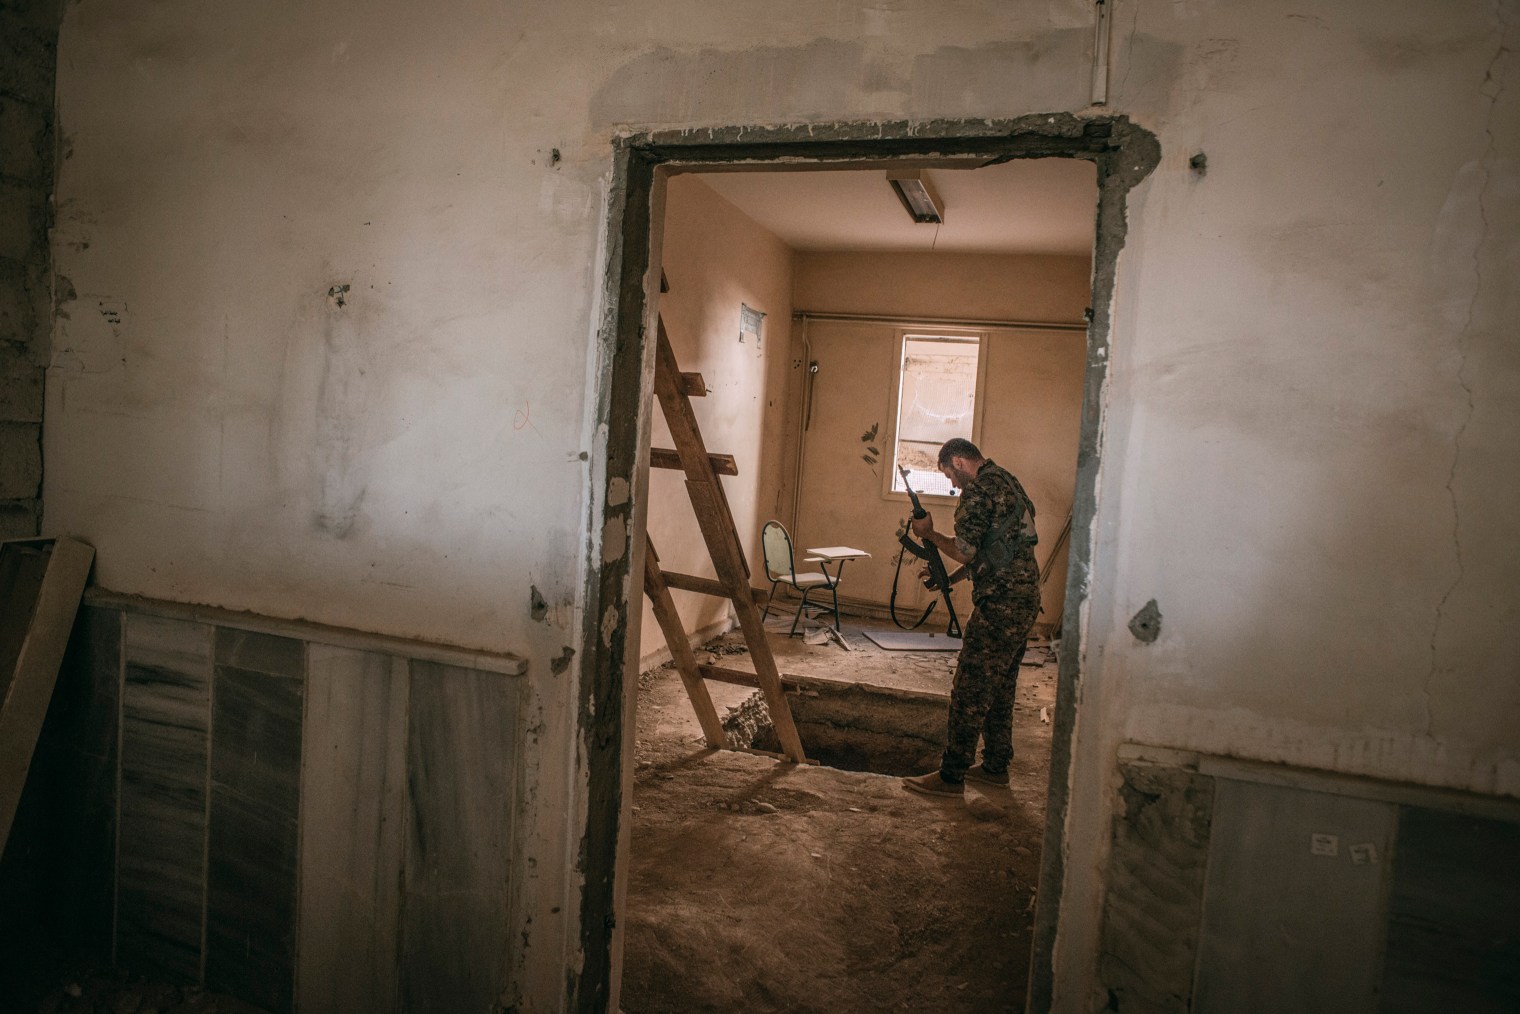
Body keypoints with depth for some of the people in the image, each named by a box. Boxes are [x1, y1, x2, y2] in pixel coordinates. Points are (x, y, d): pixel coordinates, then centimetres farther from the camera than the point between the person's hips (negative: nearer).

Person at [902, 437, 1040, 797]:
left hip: (1000, 602, -10)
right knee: (1000, 687, 18)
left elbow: (965, 552, -16)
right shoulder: (1007, 480, 18)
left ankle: (951, 776, -1)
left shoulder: (978, 490, -13)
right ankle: (995, 765, 27)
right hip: (1025, 598, 10)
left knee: (970, 690, -6)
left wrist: (930, 534, 0)